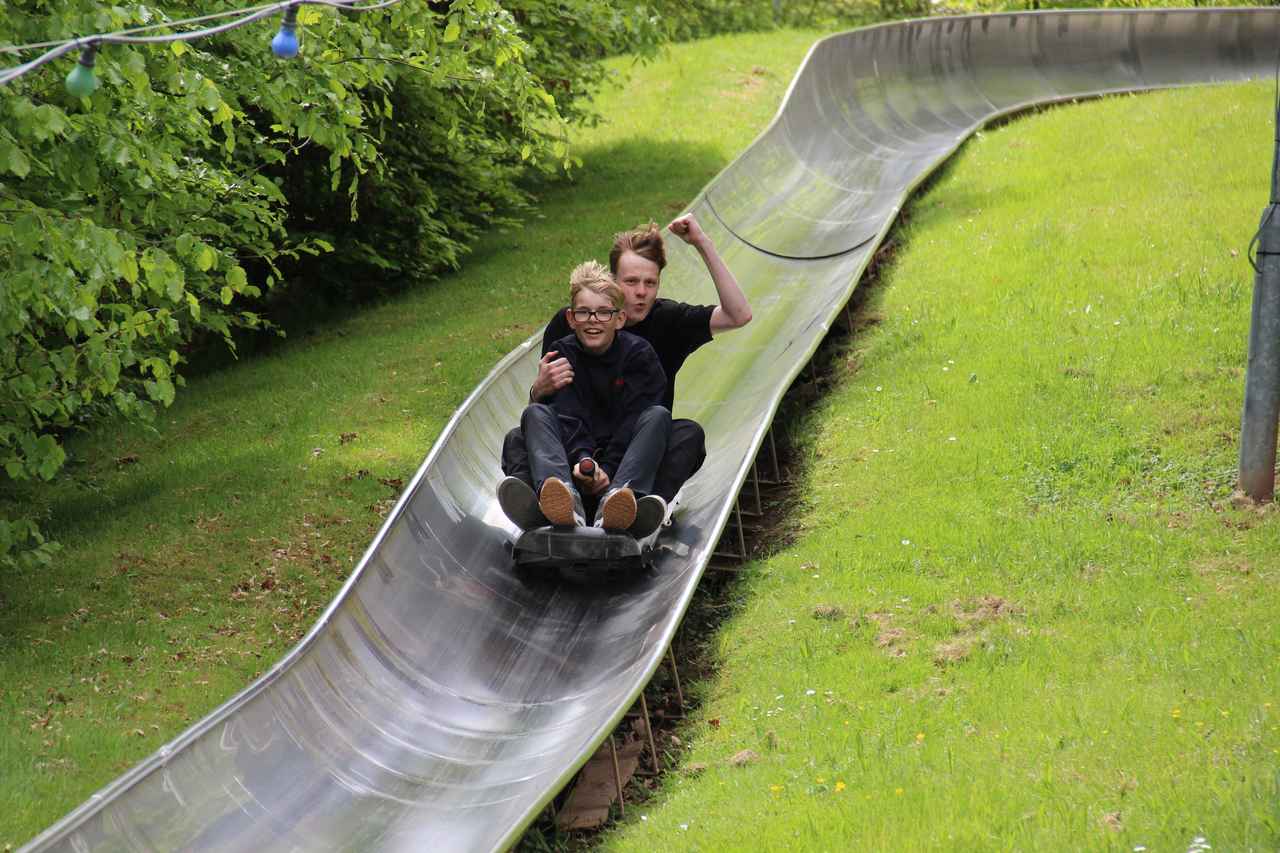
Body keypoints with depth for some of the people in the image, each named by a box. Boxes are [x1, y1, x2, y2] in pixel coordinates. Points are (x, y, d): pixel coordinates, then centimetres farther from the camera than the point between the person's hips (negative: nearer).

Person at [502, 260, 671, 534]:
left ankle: (616, 498, -53)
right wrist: (582, 458, -32)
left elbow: (632, 418, -13)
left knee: (658, 415, -25)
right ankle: (567, 499, -52)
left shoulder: (639, 353, -3)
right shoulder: (562, 353, 1)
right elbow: (570, 417, -12)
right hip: (576, 449, 1)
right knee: (535, 413, -20)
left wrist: (609, 469, -25)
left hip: (623, 453, -1)